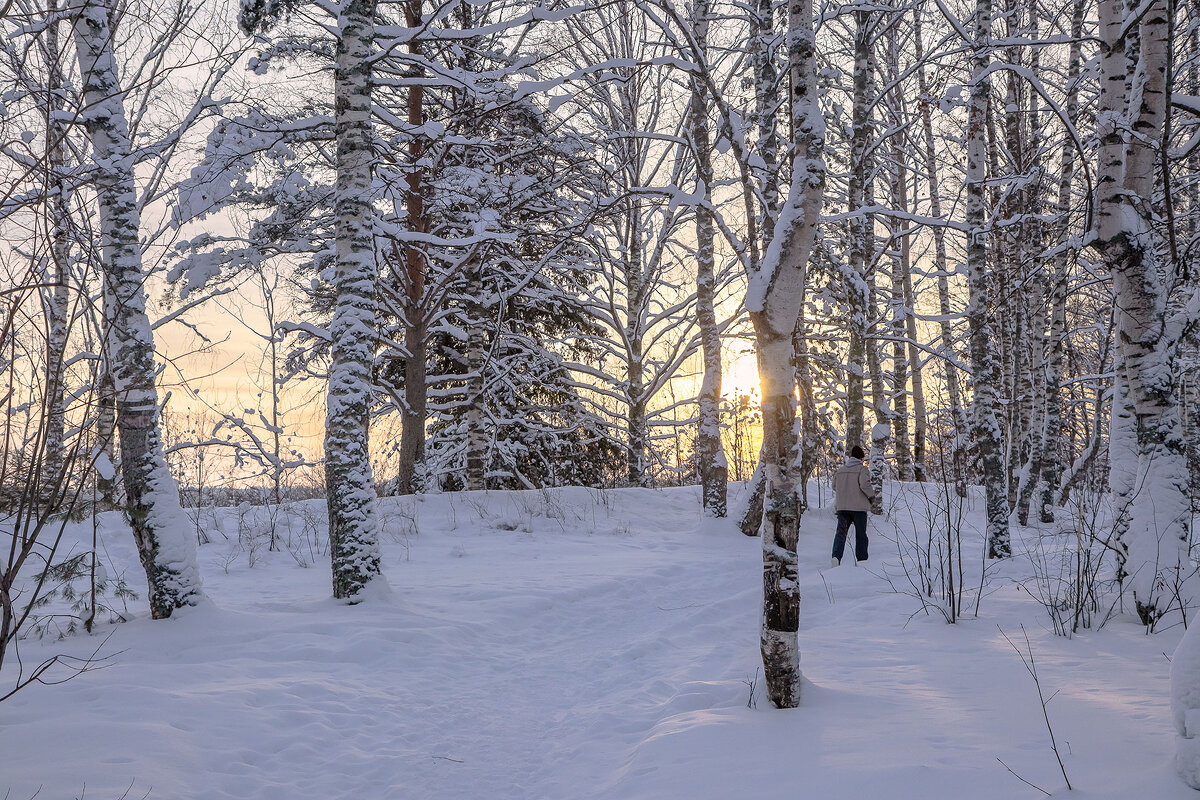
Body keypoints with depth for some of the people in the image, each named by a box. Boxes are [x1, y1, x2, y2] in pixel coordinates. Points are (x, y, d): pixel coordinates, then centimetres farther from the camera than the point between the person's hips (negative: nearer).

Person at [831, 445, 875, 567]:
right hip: (859, 507, -4)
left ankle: (836, 556, -24)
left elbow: (835, 486, 19)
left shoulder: (840, 470, 12)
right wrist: (872, 495, -4)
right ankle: (862, 559, 13)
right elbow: (865, 484, -20)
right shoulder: (861, 469, -6)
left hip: (842, 506, 4)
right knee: (861, 534, 9)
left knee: (841, 532, -4)